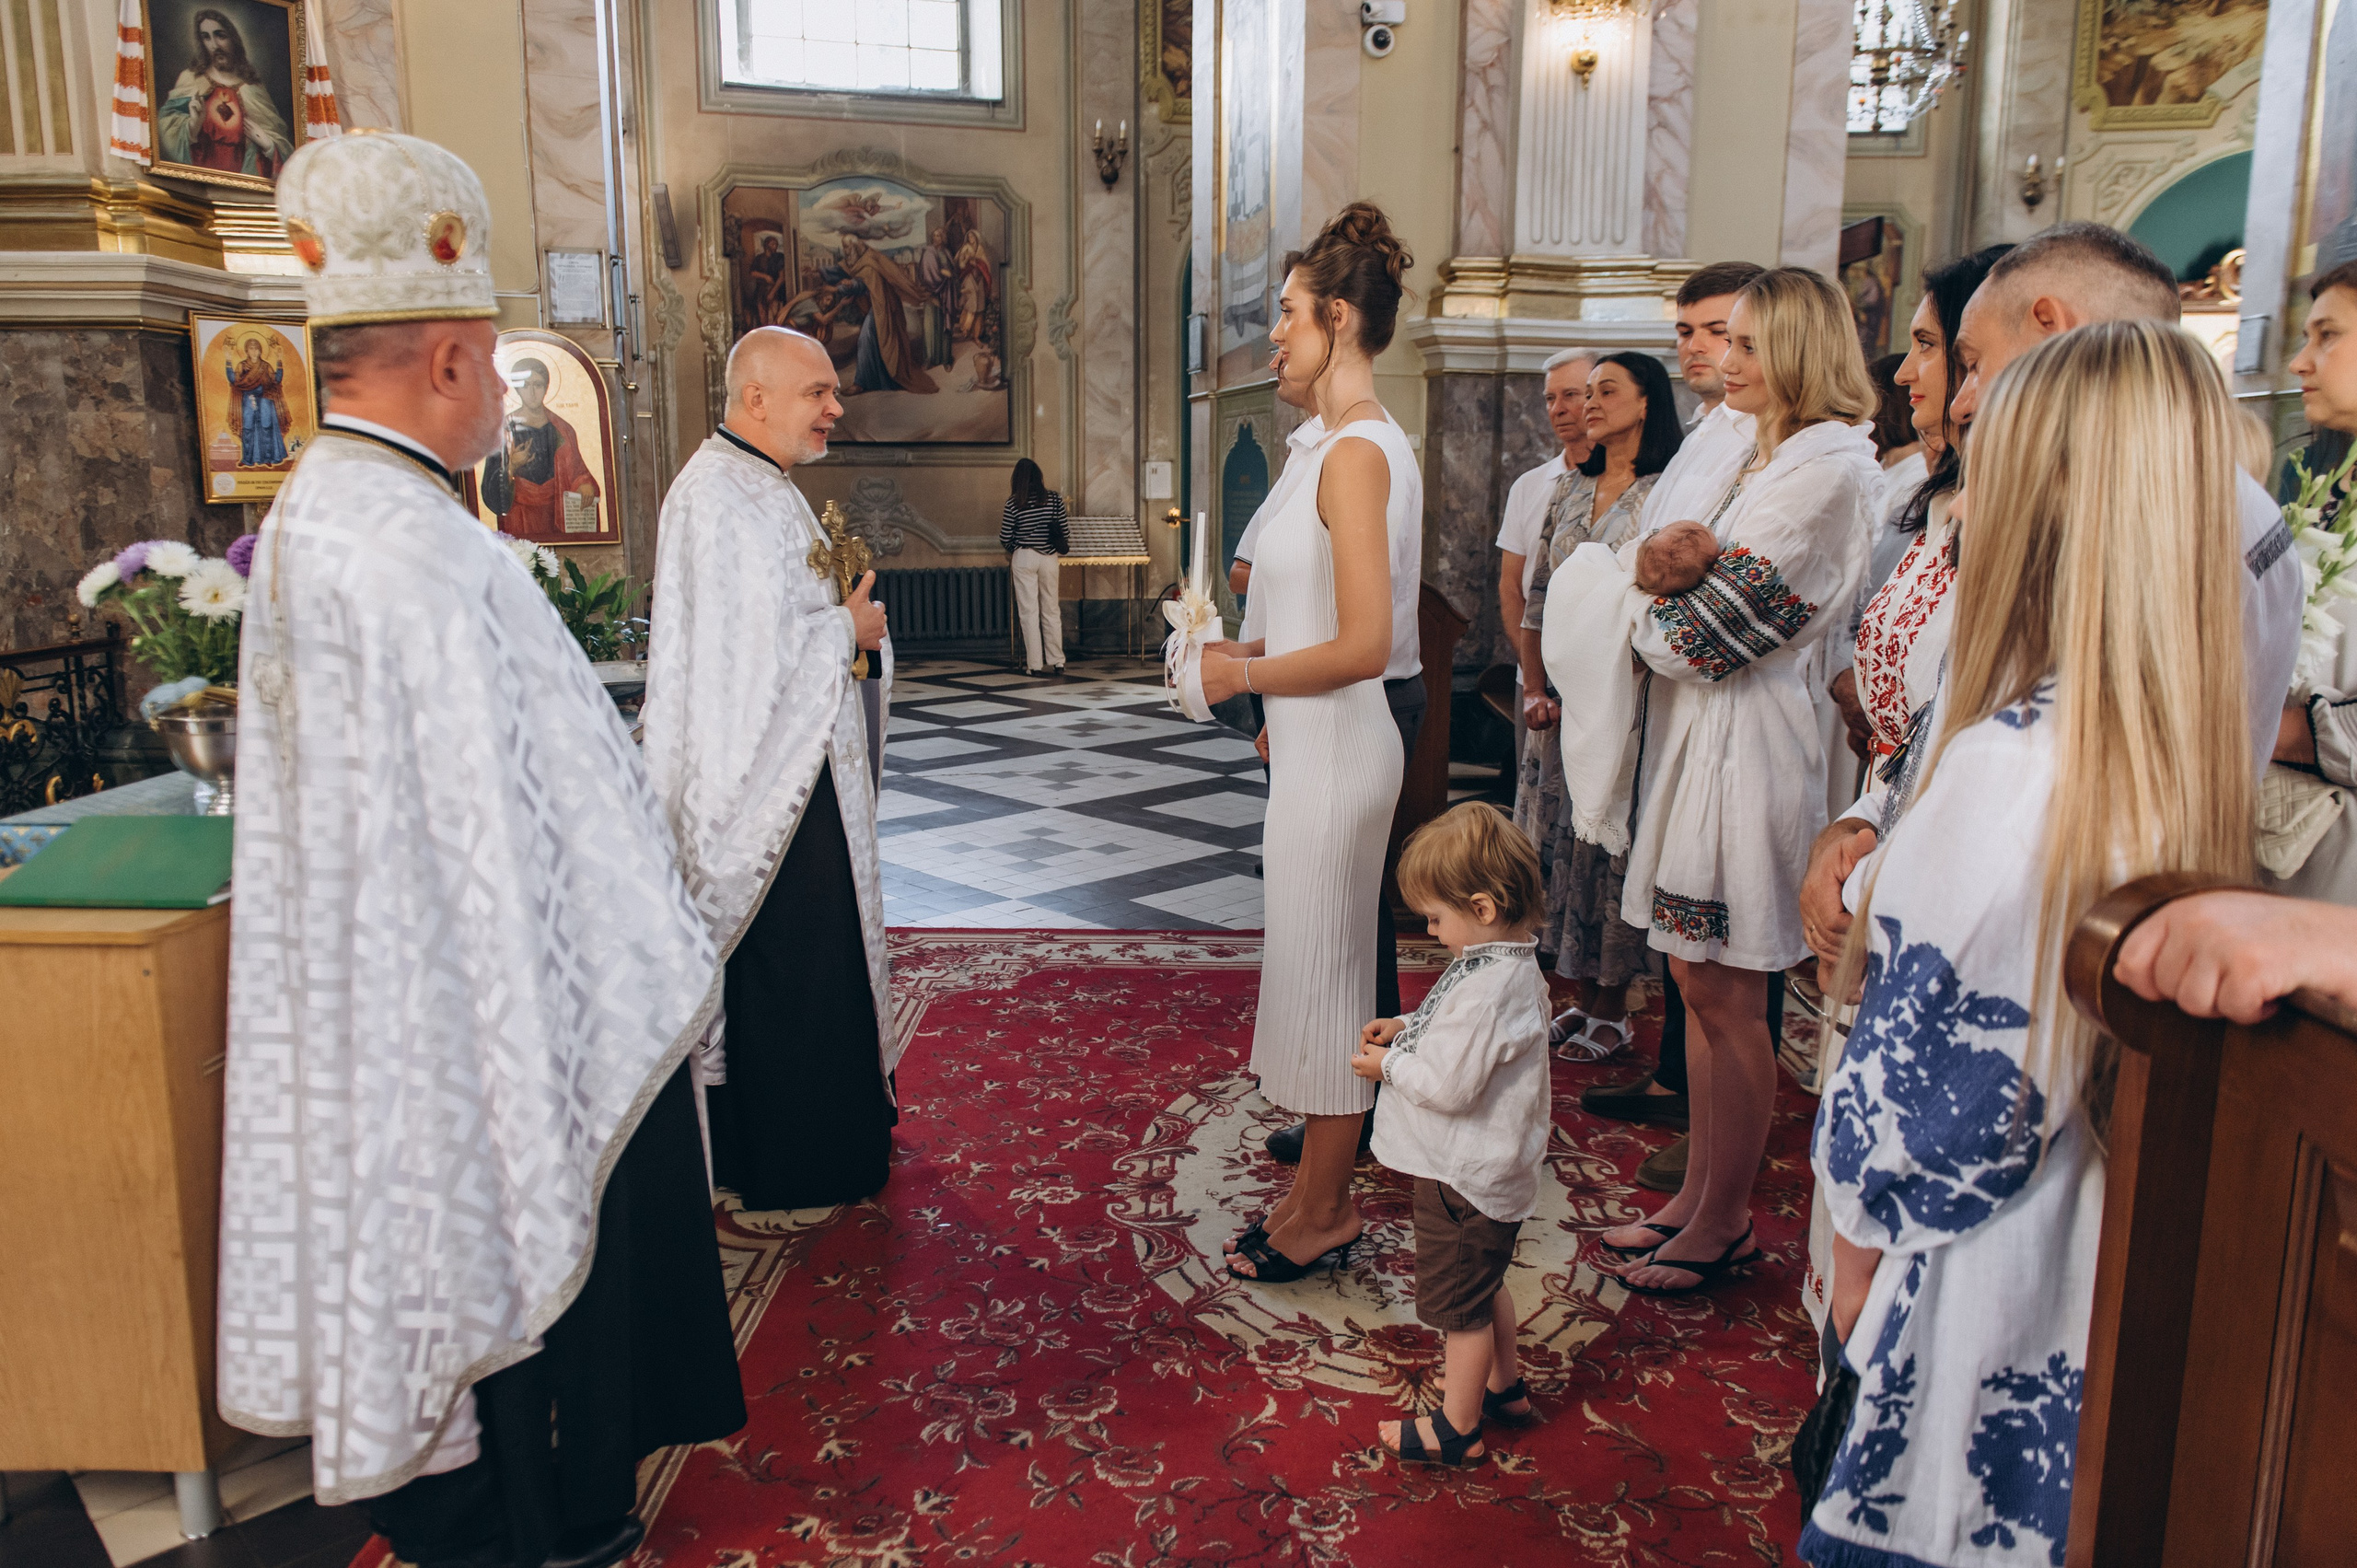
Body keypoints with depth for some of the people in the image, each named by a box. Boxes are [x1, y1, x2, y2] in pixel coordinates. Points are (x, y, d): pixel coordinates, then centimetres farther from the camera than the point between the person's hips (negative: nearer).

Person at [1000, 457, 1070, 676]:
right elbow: (1064, 532, 2)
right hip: (1050, 559, 2)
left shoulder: (1013, 503, -6)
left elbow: (1004, 539, -3)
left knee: (1029, 611, 2)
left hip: (1023, 559, -2)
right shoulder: (1054, 499, -1)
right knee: (1051, 611, 10)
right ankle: (1056, 662, 11)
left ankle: (1034, 664, 2)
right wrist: (1064, 549, 22)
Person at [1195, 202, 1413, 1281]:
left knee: (1319, 972, 3)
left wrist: (1242, 673, -14)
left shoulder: (1355, 452, -19)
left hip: (1335, 753, -10)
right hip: (1320, 744, 10)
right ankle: (1321, 1186, 33)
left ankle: (1324, 1212, 21)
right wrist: (1260, 658, 13)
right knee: (1324, 969, 17)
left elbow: (1364, 645, -25)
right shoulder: (1356, 441, 12)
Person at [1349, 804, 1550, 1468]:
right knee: (1486, 1285, 27)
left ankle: (1456, 1430, 23)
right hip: (1490, 1169, 10)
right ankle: (1503, 1386, 45)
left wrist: (1389, 1065, -14)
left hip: (1465, 1178, -10)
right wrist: (1410, 1028, 6)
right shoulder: (1512, 966, 1)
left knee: (1461, 1302, 7)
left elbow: (1449, 1086, -30)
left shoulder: (1486, 989, -32)